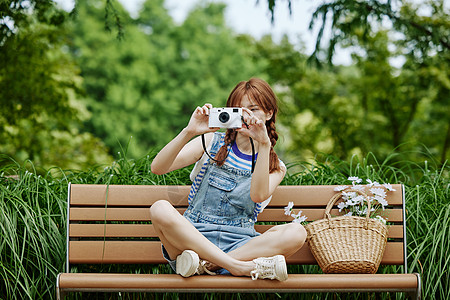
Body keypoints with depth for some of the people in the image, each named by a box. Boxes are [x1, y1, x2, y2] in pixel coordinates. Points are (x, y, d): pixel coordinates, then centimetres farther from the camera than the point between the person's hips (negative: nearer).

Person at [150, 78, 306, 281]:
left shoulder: (275, 167, 13)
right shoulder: (212, 143, 11)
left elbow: (258, 195, -12)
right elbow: (158, 168, -3)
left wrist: (264, 145, -18)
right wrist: (189, 133, -17)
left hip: (238, 245, 1)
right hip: (192, 238, -1)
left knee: (297, 232, -27)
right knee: (160, 209, -32)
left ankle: (205, 264, -31)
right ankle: (243, 267, -35)